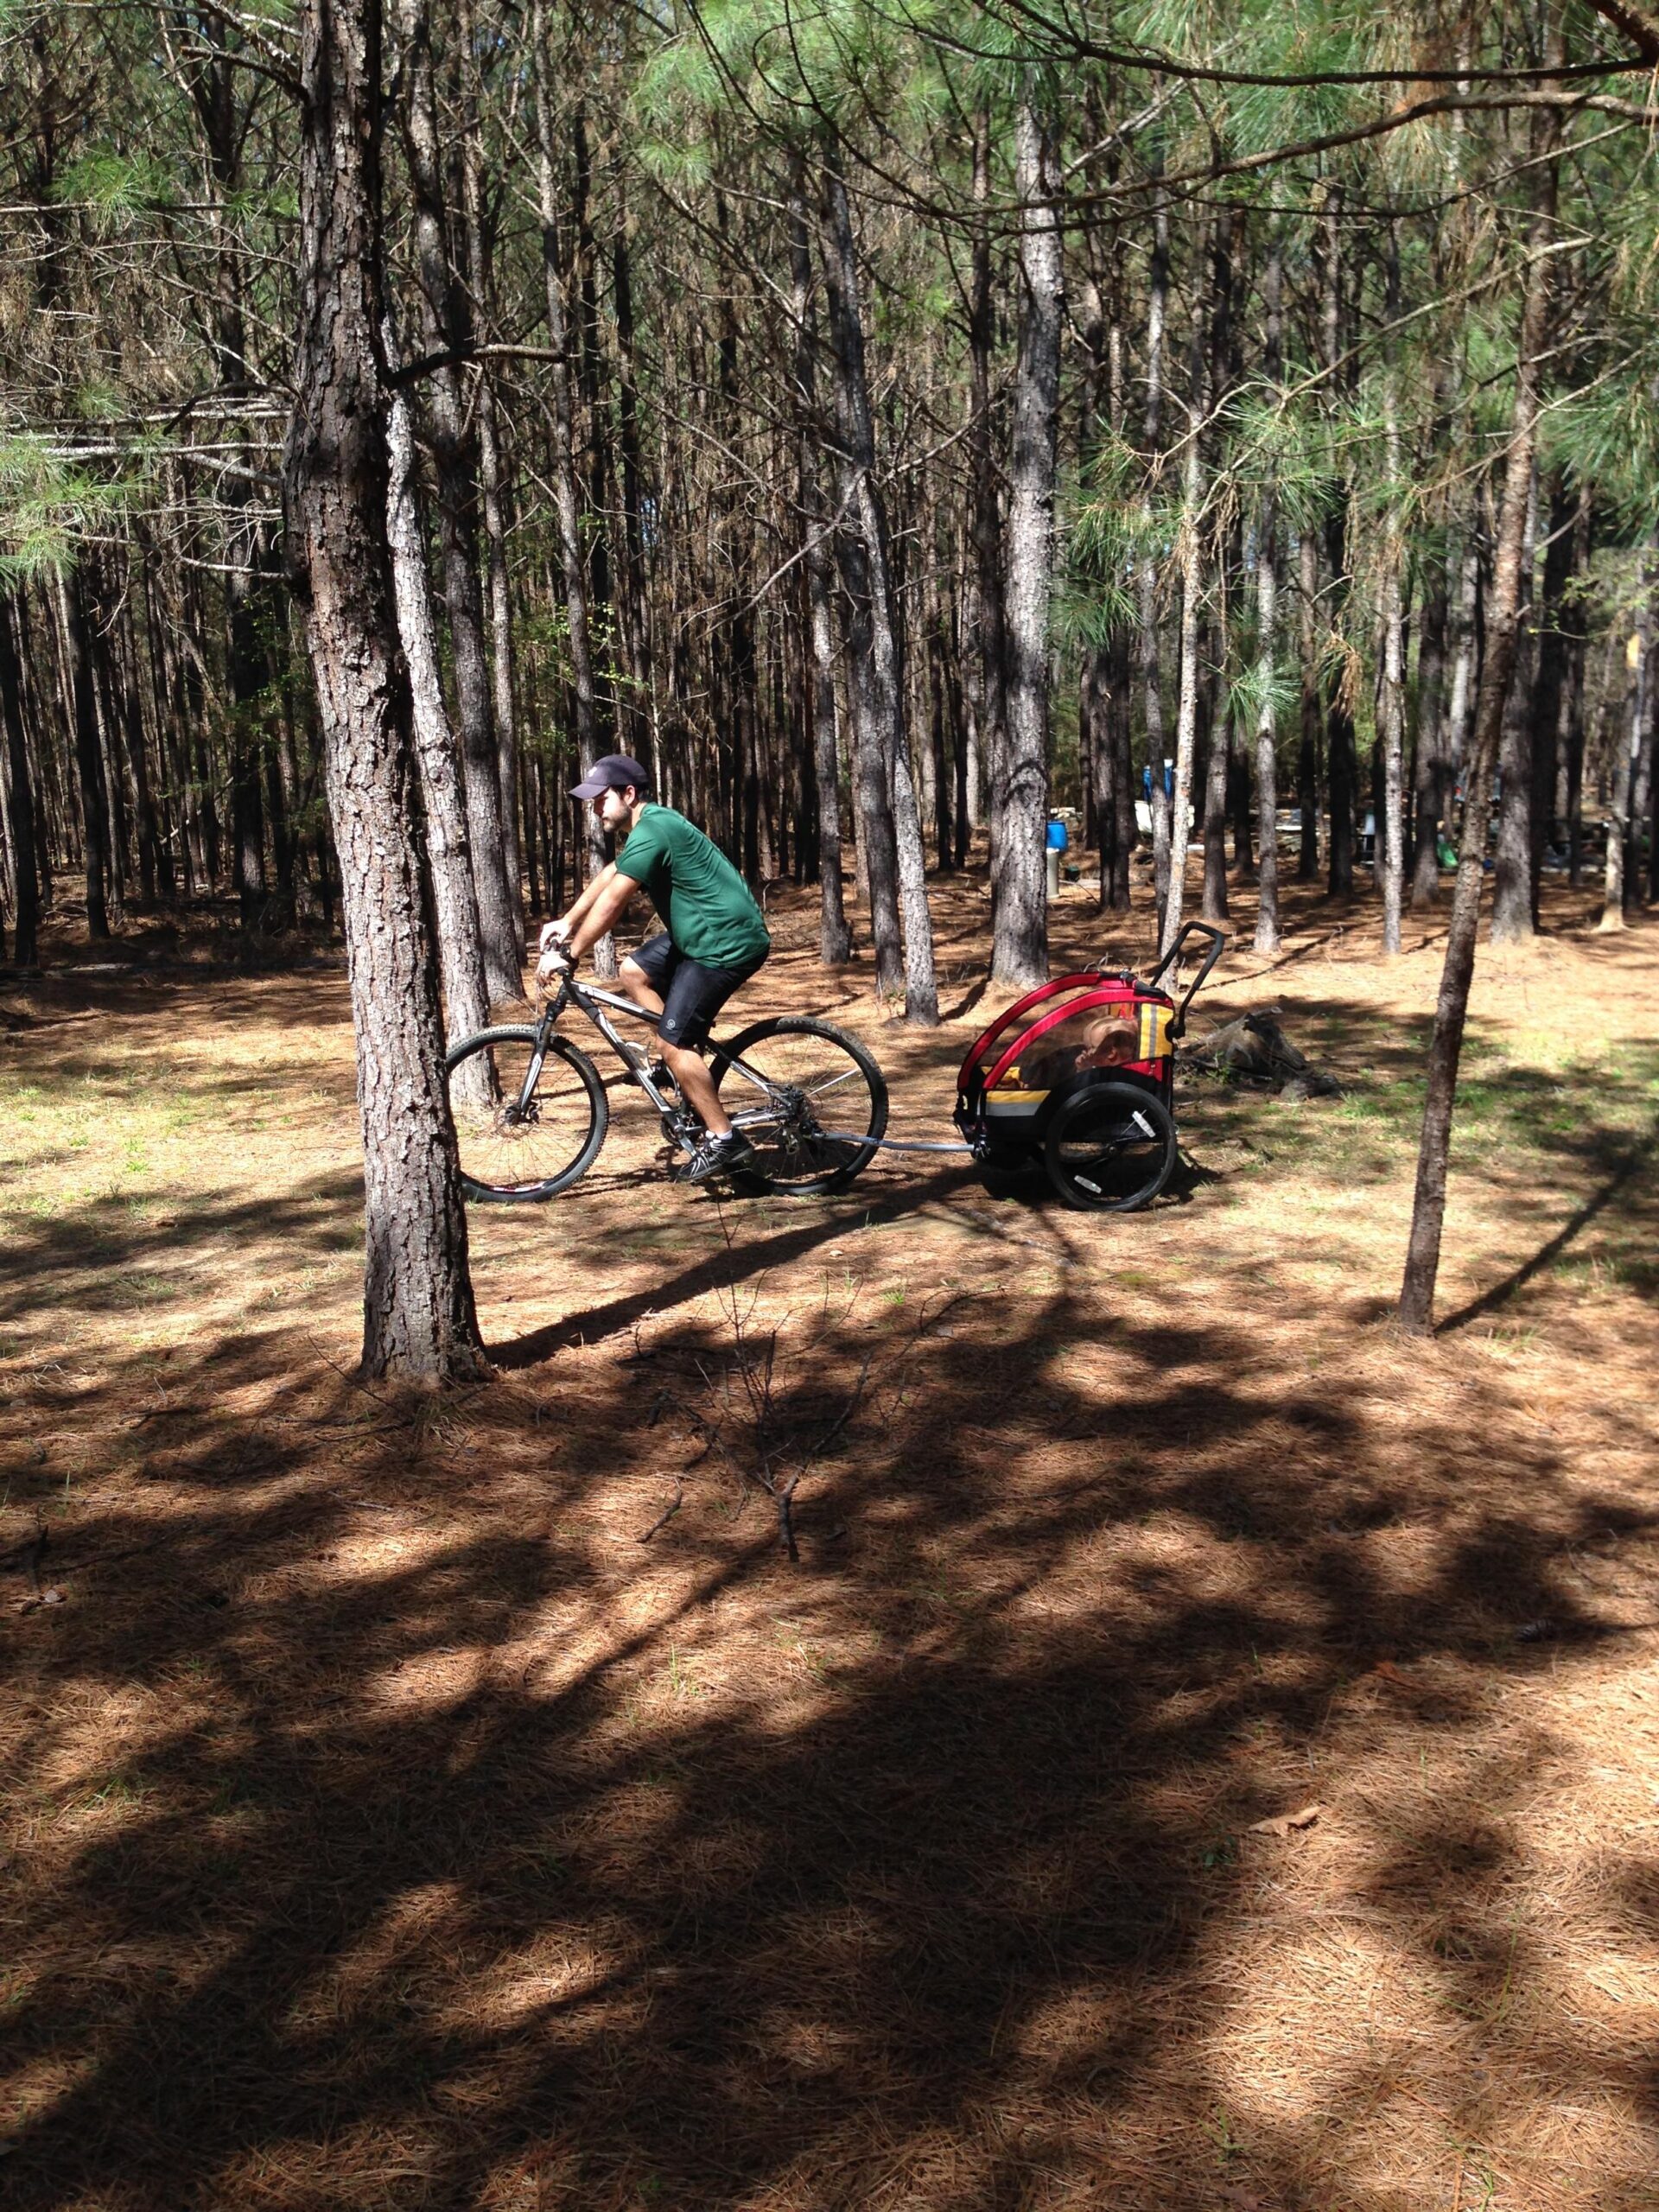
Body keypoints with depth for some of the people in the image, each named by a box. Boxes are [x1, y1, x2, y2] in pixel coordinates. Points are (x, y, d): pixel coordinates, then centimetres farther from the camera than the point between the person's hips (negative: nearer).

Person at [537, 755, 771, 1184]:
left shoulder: (652, 832, -19)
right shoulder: (653, 824, 13)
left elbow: (610, 903, -20)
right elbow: (606, 877, 23)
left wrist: (567, 955, -13)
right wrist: (566, 924, 22)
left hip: (728, 942, -11)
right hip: (702, 933, 11)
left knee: (673, 1040, -10)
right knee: (633, 972, 15)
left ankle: (724, 1140, -3)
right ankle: (688, 1065, 17)